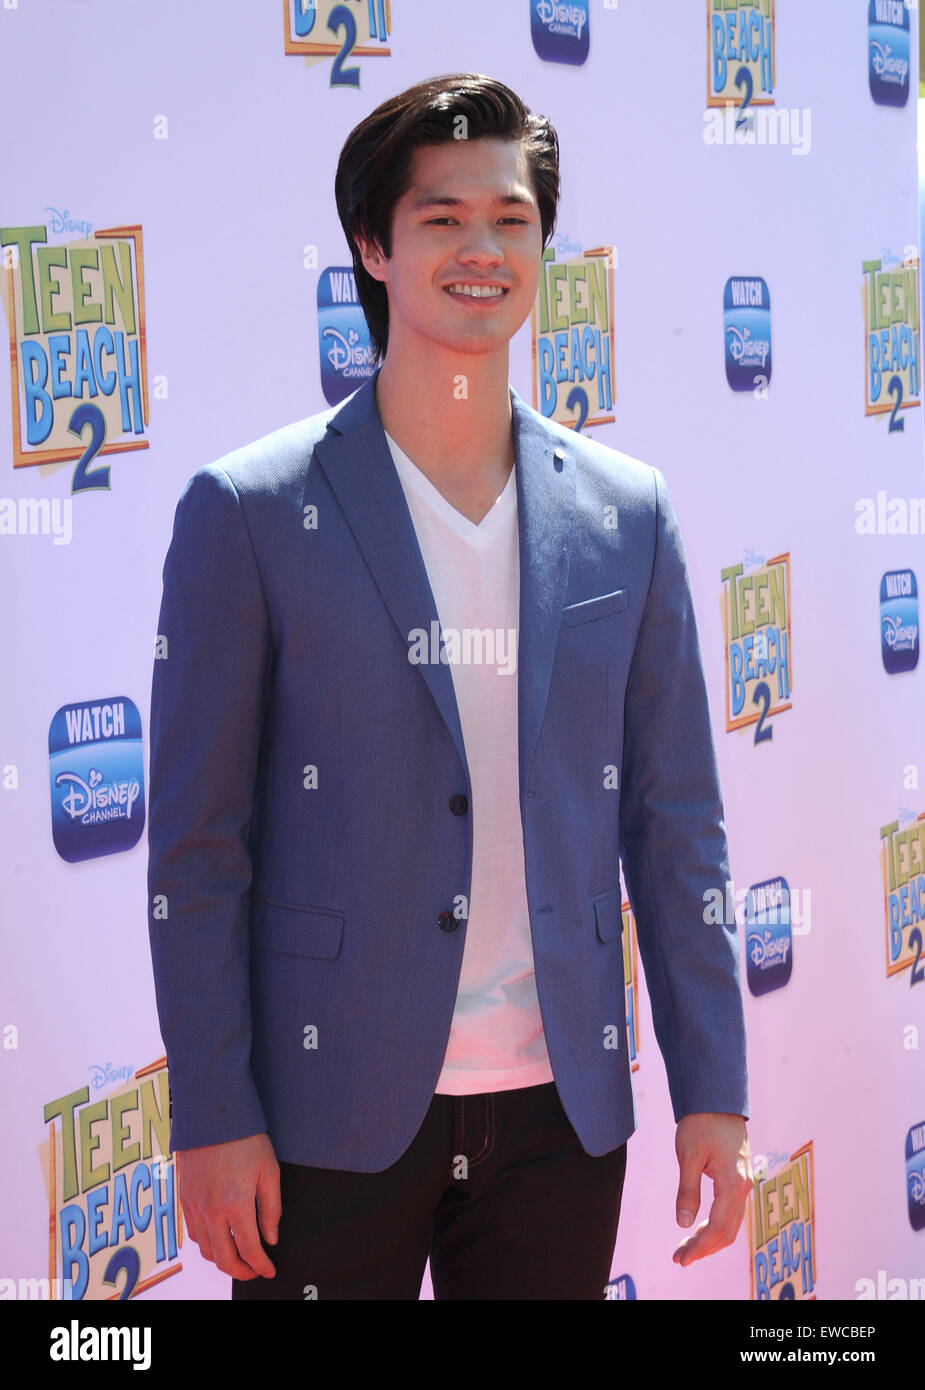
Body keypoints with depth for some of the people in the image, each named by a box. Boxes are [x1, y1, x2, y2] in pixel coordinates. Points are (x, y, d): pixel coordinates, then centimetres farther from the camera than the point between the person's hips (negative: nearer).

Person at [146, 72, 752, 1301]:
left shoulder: (628, 517, 6)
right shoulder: (249, 511, -4)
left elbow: (676, 827, 9)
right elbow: (195, 844, -3)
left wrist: (713, 1094, 6)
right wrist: (213, 1119, -7)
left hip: (560, 1110, 3)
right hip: (333, 1117, -3)